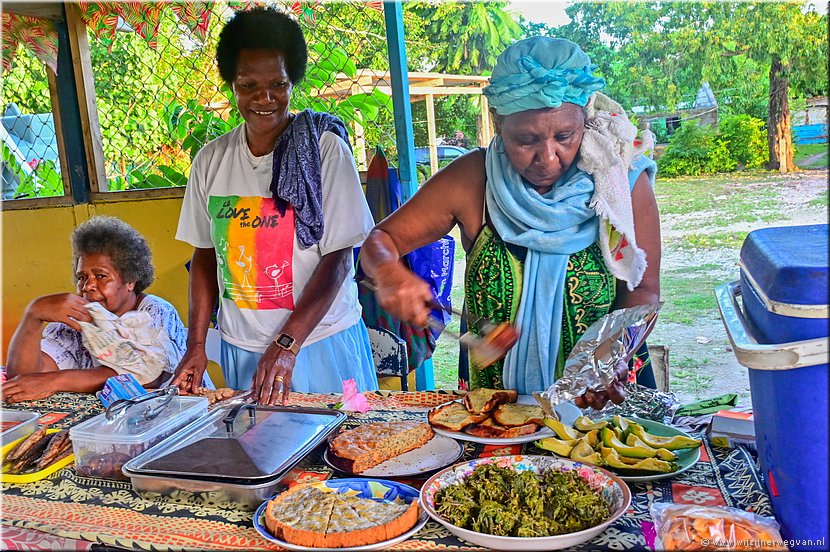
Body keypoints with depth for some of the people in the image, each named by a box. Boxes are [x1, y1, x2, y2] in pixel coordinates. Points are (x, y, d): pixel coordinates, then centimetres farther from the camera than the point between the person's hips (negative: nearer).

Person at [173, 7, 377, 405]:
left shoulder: (325, 149, -11)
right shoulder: (210, 160, 2)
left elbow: (338, 258, -13)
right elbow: (204, 255, 9)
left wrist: (287, 344, -18)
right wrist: (196, 345, 3)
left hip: (319, 341, -3)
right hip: (241, 347, 4)